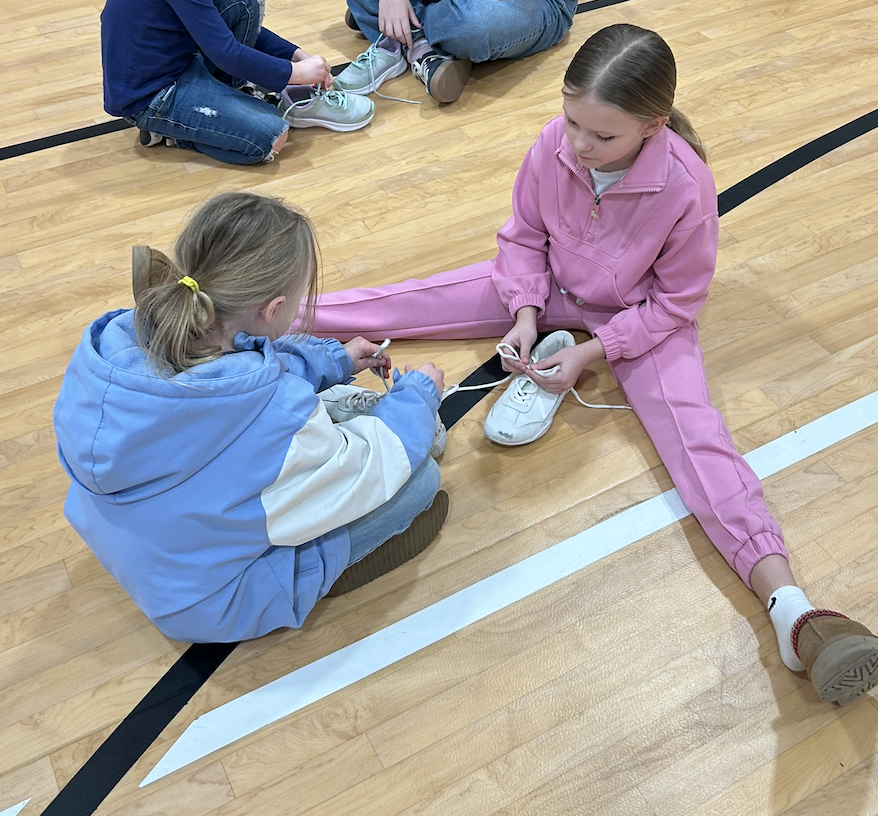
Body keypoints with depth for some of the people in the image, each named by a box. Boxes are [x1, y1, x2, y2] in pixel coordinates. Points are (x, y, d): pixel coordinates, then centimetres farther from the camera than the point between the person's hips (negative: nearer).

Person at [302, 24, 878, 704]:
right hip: (552, 290, 5)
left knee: (689, 422, -25)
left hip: (643, 317, -4)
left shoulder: (687, 187, -31)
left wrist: (591, 351, -24)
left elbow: (675, 303, -18)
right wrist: (526, 314, -17)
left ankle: (788, 603, -38)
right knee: (420, 298, -3)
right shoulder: (555, 145, -21)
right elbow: (524, 235, -4)